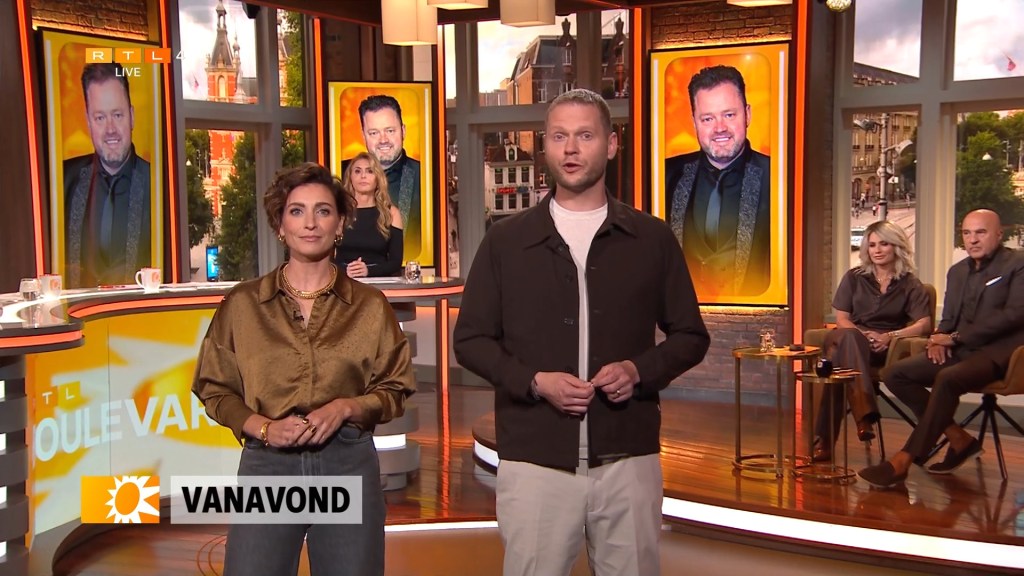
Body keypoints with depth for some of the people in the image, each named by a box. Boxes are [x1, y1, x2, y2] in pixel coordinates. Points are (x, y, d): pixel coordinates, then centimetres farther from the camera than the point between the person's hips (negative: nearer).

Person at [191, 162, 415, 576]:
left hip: (348, 463, 1)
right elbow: (214, 388, 8)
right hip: (267, 464, 0)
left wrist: (345, 407, -11)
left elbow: (394, 391, 7)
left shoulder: (369, 306, 5)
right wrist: (264, 427, -8)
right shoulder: (242, 303, 4)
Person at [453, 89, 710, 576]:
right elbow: (470, 339, 5)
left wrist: (641, 370, -10)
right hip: (534, 461, -1)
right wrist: (534, 381, -11)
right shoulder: (505, 240, 3)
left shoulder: (652, 239, 5)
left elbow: (691, 336, 10)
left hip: (628, 460, 1)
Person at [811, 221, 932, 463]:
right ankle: (865, 414, -55)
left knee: (840, 361, -38)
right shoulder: (854, 278, 14)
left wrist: (890, 336, -21)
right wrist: (862, 336, -14)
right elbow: (841, 319, 7)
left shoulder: (910, 285, 9)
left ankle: (824, 439, -47)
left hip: (886, 349, -1)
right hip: (852, 340, 2)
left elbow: (924, 324, -4)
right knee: (849, 338, -40)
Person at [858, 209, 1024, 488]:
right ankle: (958, 439, -6)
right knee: (895, 373, -10)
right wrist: (939, 339, -2)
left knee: (948, 379, -35)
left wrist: (955, 337, -15)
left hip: (998, 350, -8)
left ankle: (903, 461, -33)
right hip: (961, 350, 8)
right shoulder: (958, 271, 21)